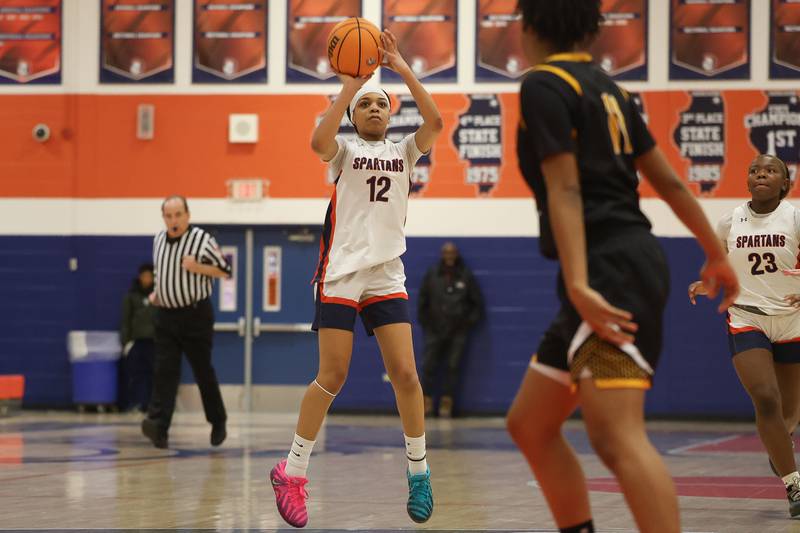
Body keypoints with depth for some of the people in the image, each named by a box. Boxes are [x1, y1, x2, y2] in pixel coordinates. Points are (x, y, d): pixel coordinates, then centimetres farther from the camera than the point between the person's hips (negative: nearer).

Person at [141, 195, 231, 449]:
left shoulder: (202, 239, -9)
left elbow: (225, 270, -5)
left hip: (195, 315, -4)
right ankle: (158, 426, -17)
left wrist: (197, 267, -20)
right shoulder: (158, 240, 8)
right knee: (164, 371, -7)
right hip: (166, 316, 4)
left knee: (203, 371, 5)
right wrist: (156, 292, 7)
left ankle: (218, 422, 23)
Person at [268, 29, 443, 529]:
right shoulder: (344, 150, 4)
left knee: (405, 373, -5)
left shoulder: (403, 151, 11)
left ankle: (419, 472, 9)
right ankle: (292, 471, 7)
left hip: (388, 276, 3)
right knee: (332, 378, -4)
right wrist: (349, 85, -19)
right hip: (341, 273, -3)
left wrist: (403, 70, -12)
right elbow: (319, 140, -21)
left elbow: (435, 121, -8)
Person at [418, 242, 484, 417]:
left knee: (453, 367, -1)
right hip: (435, 330, 1)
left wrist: (469, 322, 2)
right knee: (429, 366, -3)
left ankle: (447, 403, 4)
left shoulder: (466, 276, 0)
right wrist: (425, 322, 6)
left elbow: (478, 303, 8)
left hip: (458, 332, -1)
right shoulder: (432, 275, 3)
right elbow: (422, 301, 10)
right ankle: (427, 401, 3)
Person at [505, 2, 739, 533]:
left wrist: (578, 285, -25)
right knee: (530, 425, 15)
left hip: (613, 270, -10)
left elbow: (565, 190, -17)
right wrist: (717, 254, 28)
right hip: (626, 265, 10)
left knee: (617, 437, -23)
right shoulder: (605, 87, 19)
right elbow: (668, 180, 21)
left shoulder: (544, 85, -6)